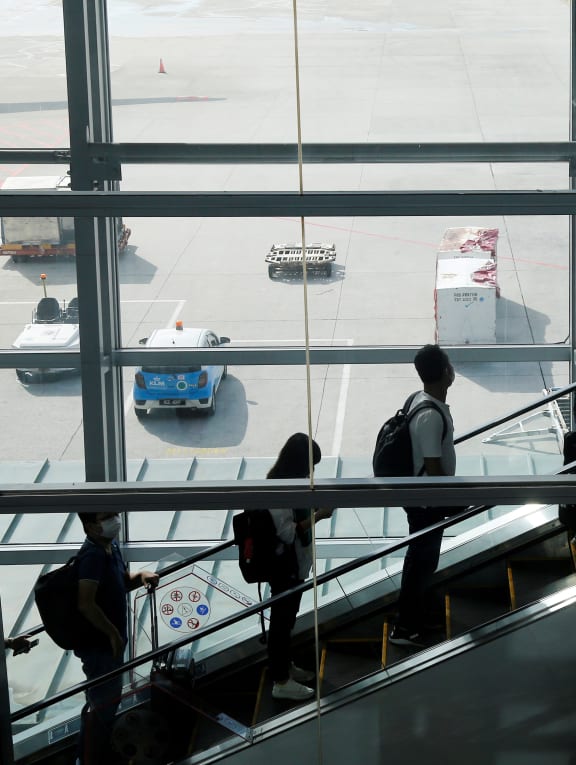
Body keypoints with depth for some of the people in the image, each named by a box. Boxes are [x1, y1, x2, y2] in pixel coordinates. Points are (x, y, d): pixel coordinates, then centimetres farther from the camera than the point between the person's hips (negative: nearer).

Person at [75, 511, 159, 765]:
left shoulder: (110, 547, 5)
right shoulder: (92, 556, -26)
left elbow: (122, 582, 21)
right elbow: (85, 604, -35)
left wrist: (141, 576, 0)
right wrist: (113, 633, -27)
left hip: (108, 642, 10)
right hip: (98, 644, -10)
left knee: (102, 701, 22)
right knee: (104, 704, 2)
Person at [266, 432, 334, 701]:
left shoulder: (289, 481, 3)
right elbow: (286, 531, -27)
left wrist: (314, 507, 2)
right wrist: (318, 516, -25)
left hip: (294, 562, 10)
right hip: (284, 565, -10)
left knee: (288, 616, 23)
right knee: (282, 618, 2)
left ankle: (285, 665, 39)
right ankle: (281, 682, 12)